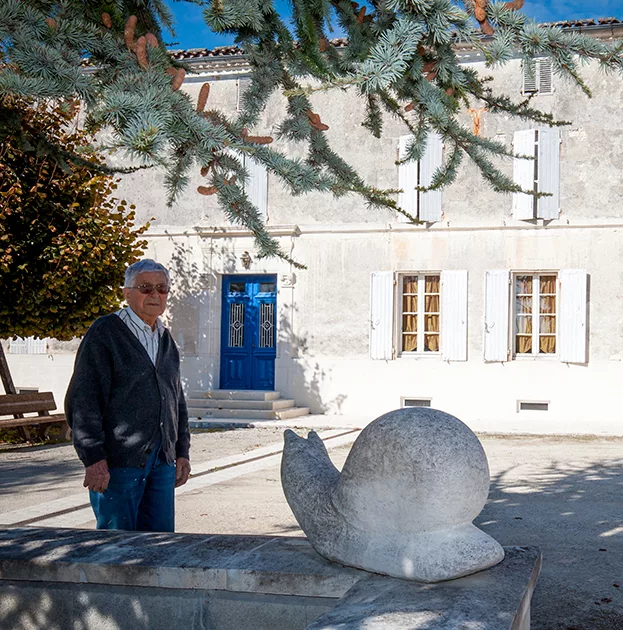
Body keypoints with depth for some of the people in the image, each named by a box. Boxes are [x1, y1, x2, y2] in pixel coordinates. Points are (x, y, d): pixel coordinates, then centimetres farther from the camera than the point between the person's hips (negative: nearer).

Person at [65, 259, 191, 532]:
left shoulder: (166, 340, 16)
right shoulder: (104, 333, -5)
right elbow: (83, 402, -11)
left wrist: (181, 451, 16)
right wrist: (93, 458, -16)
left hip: (162, 459, 7)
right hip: (118, 460, -6)